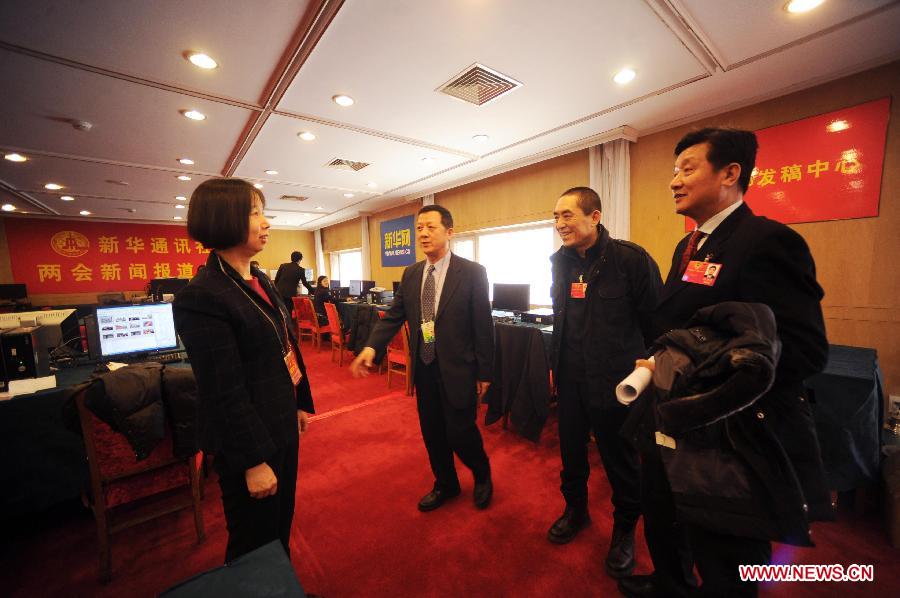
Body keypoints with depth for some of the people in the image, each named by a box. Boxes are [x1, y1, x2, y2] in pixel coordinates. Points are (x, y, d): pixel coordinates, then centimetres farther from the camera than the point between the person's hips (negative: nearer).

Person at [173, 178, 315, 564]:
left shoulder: (260, 281, 5)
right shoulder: (203, 297, -22)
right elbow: (225, 393, -22)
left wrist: (300, 403, 14)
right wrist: (253, 461, -17)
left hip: (282, 425, 8)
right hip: (250, 438, -8)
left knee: (281, 523, 28)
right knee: (255, 539, 17)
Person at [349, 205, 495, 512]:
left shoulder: (472, 272, -11)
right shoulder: (410, 274, 4)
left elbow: (483, 326, -10)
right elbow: (394, 315, 2)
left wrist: (484, 372, -7)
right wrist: (371, 347, -14)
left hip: (457, 368, -5)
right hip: (423, 367, 5)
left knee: (460, 432, 6)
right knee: (432, 433, 18)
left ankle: (482, 475, 40)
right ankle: (445, 485, 45)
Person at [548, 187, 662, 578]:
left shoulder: (631, 259, -15)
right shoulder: (560, 261, 3)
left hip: (615, 381, -5)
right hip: (570, 379, 5)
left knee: (621, 460, 14)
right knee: (571, 451, 20)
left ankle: (624, 529, 41)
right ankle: (575, 510, 46)